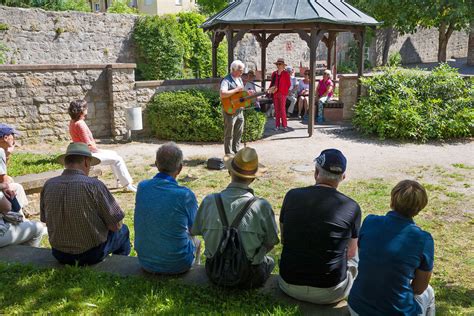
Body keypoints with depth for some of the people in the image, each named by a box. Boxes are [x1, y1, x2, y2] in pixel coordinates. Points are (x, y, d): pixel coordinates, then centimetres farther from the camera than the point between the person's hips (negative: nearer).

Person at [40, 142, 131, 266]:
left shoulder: (48, 185, -8)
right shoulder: (94, 185, -22)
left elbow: (45, 219, 7)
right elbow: (115, 225, -17)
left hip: (60, 255, 5)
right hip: (92, 255, -5)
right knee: (122, 230, 23)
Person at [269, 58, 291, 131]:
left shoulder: (286, 74, -2)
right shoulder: (274, 73, 11)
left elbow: (288, 84, 0)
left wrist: (285, 91, -5)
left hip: (282, 94, -4)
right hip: (275, 94, 4)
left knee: (282, 110, -7)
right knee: (276, 110, 6)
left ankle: (284, 125, 0)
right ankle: (277, 125, 11)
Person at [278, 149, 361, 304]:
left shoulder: (292, 195, -7)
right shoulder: (352, 208, -13)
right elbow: (350, 253, 3)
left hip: (289, 286, 2)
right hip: (329, 293, -2)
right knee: (354, 257, 25)